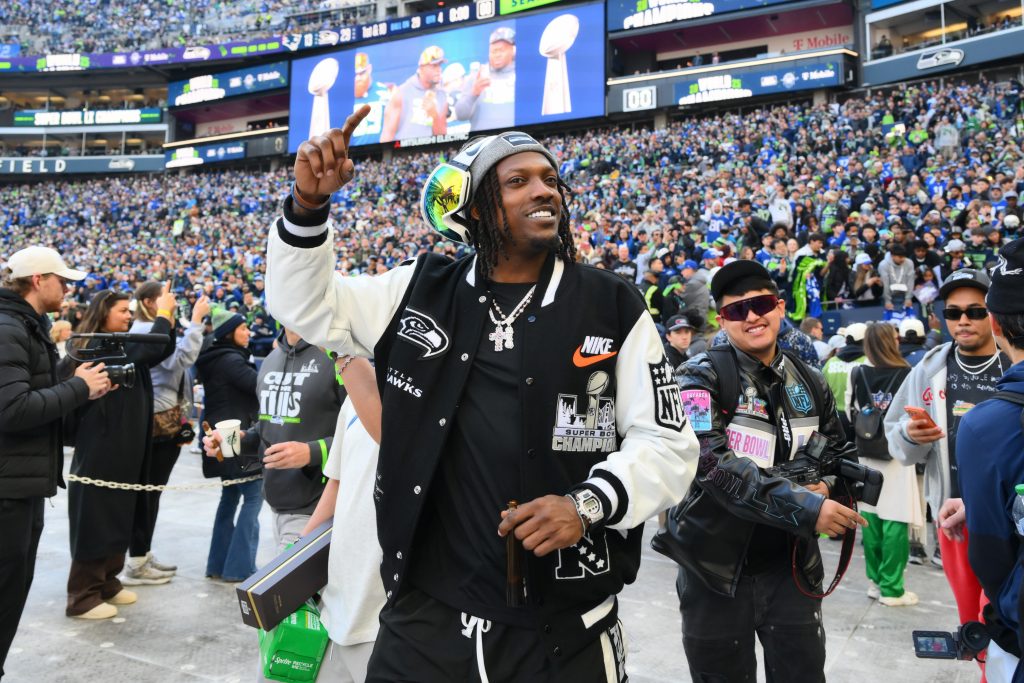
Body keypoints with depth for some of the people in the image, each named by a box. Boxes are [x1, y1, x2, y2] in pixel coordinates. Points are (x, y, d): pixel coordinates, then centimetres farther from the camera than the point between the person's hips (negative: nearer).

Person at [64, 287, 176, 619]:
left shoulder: (121, 347, 14)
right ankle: (83, 595, 8)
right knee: (95, 519, -2)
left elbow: (164, 350, 12)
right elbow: (151, 349, -27)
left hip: (126, 448, 9)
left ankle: (107, 582, 26)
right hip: (101, 448, -9)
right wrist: (163, 312, -14)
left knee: (119, 517, 15)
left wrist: (168, 315, 0)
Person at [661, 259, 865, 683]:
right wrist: (804, 507, -31)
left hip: (791, 565, 4)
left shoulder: (810, 383, 5)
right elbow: (711, 463, -25)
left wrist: (827, 484, -6)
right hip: (716, 567, -3)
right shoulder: (702, 378, -11)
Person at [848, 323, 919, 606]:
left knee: (870, 519, 10)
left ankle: (876, 580, 19)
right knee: (894, 522, 1)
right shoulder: (906, 374, -11)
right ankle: (891, 588, 5)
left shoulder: (858, 374, -2)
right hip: (896, 454, -4)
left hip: (866, 454, 4)